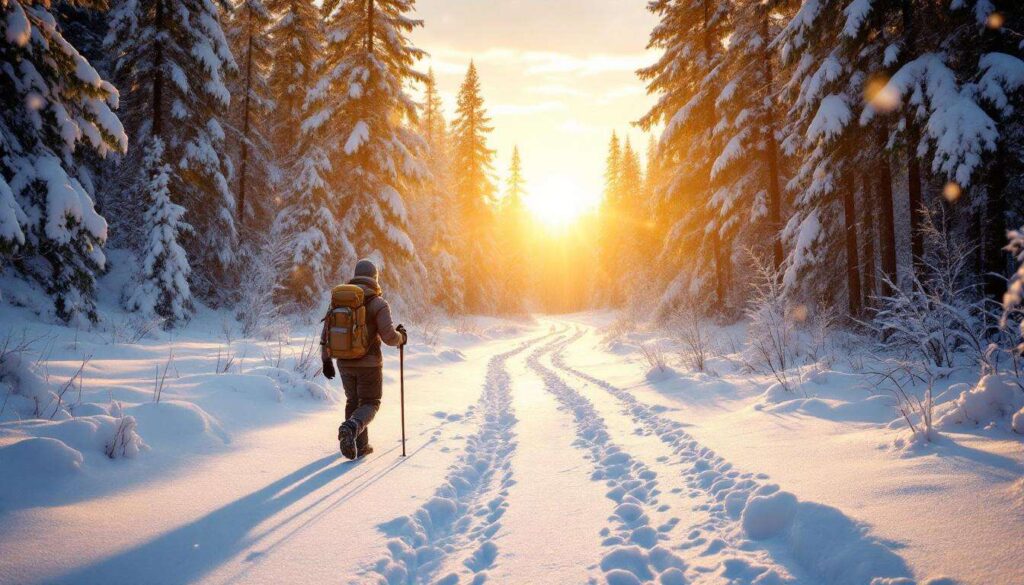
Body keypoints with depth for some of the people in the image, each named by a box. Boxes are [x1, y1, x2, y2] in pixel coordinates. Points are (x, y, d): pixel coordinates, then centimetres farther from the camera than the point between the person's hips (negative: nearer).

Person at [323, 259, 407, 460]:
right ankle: (350, 428, -20)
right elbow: (389, 336, -18)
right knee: (370, 403, 9)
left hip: (345, 363, 4)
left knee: (353, 401, 21)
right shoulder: (378, 304, -11)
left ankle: (360, 446, 21)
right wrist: (401, 337, 4)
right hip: (369, 363, -4)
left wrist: (326, 360, 13)